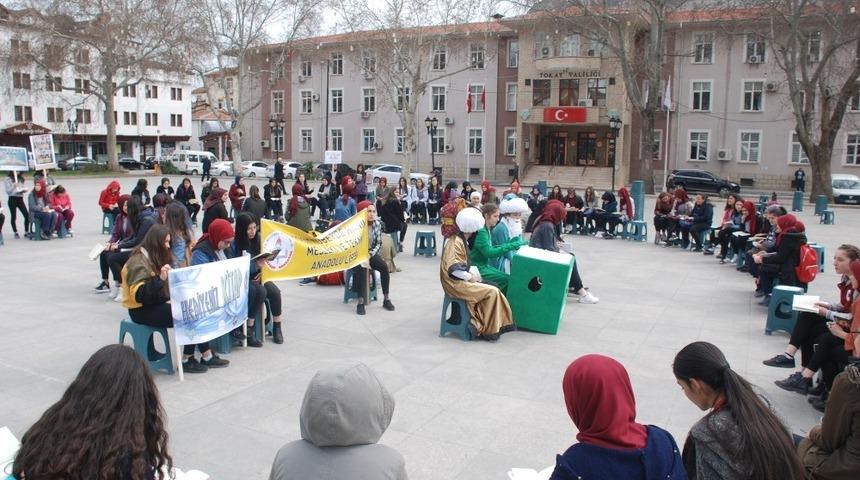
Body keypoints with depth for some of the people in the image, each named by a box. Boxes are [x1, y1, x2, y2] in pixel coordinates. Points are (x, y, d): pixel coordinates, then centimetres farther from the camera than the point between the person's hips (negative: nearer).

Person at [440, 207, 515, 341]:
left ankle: (480, 324, -4)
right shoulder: (455, 242, -18)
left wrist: (473, 273, 2)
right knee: (492, 292, -16)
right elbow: (453, 268, -25)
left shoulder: (461, 240, 13)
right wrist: (470, 277, -14)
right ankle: (487, 330, -6)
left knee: (492, 291, -2)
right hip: (455, 284, -9)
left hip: (462, 280, 9)